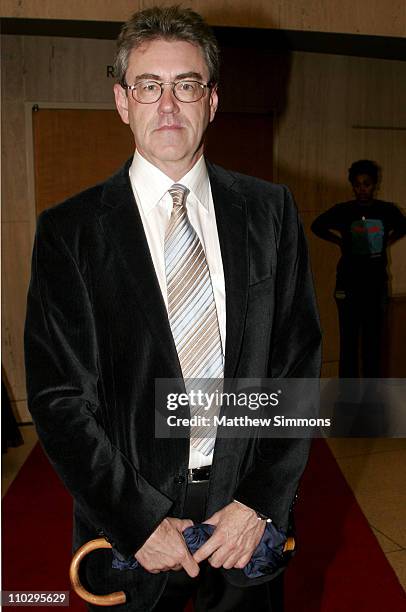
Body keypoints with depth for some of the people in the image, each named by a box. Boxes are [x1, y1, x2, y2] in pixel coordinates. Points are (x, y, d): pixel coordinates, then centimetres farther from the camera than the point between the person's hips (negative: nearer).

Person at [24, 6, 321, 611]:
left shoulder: (270, 210, -2)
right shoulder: (68, 230, -7)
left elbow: (299, 362, -2)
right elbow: (57, 395, -8)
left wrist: (261, 501, -9)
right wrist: (140, 521, -12)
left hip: (250, 516, 2)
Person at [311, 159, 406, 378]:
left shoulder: (387, 210, 1)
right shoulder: (343, 210, -4)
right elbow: (317, 226, 11)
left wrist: (386, 243, 8)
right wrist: (341, 242, 4)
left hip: (377, 284, 2)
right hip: (349, 283, -2)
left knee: (373, 341, 6)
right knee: (349, 340, -1)